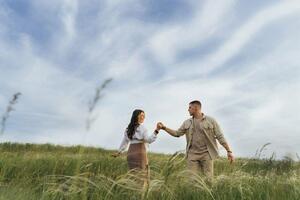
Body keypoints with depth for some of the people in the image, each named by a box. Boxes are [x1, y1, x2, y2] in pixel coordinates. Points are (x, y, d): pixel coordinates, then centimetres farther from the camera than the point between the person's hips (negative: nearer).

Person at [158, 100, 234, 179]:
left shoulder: (211, 120, 0)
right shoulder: (187, 123, 11)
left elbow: (220, 137, -2)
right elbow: (177, 133, 14)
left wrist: (229, 151, -7)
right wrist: (164, 128, 6)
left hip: (206, 154, -3)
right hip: (192, 154, 3)